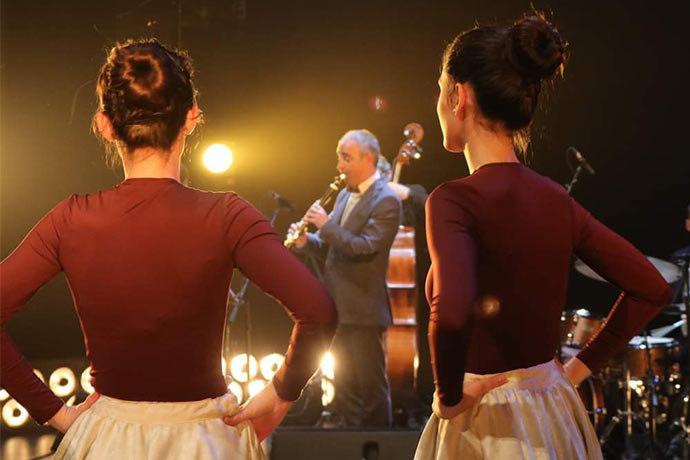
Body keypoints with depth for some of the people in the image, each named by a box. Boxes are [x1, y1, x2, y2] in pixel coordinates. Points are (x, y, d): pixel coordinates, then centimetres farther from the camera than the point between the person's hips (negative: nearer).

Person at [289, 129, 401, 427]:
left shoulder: (386, 201, -13)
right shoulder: (345, 195, 14)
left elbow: (365, 247, -23)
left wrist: (326, 225, -22)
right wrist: (308, 241, 0)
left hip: (364, 309, -9)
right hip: (338, 307, 9)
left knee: (371, 386, -1)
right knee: (344, 385, 15)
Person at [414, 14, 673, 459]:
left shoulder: (455, 200, -17)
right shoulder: (555, 199, 2)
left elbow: (451, 314, -35)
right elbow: (652, 289, 8)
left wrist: (449, 395, -18)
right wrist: (580, 367, 11)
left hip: (487, 422, -6)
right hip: (552, 417, 6)